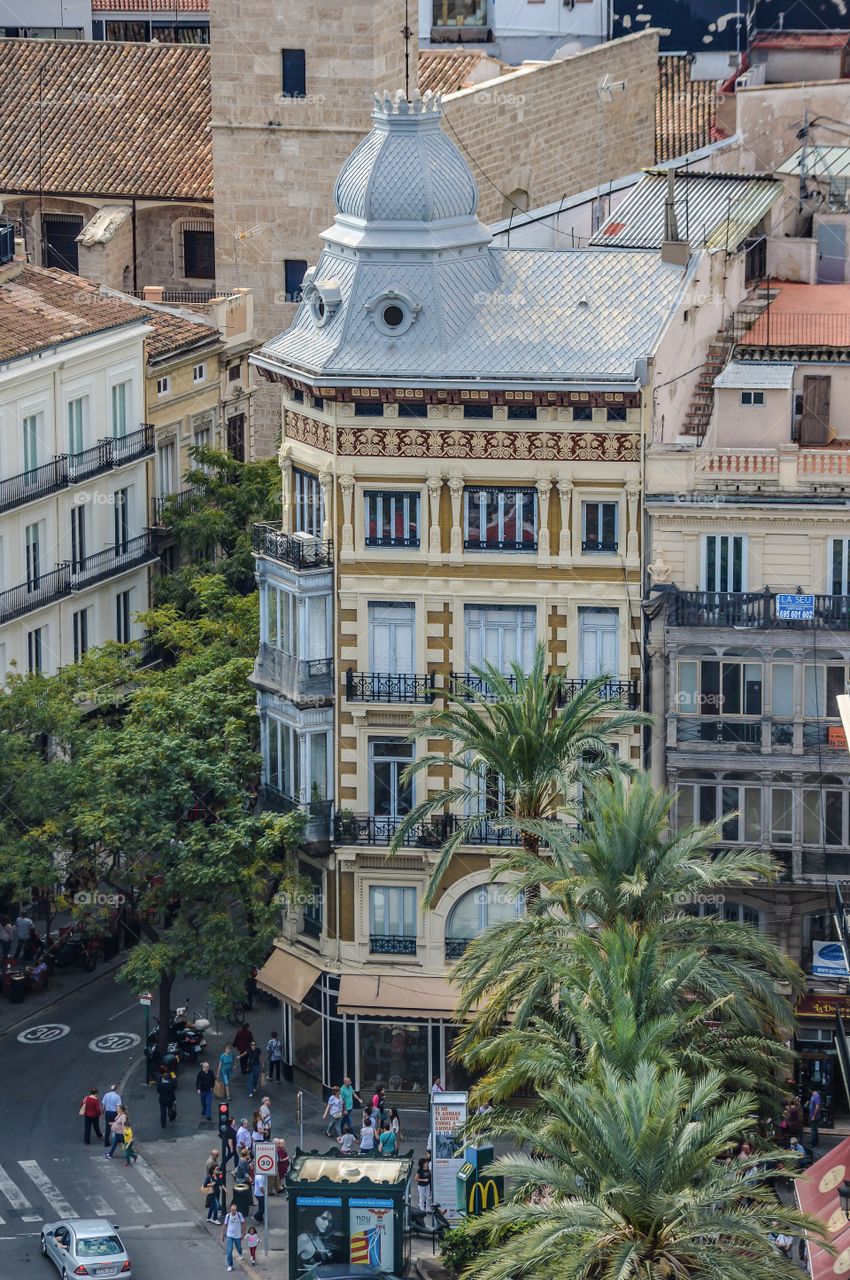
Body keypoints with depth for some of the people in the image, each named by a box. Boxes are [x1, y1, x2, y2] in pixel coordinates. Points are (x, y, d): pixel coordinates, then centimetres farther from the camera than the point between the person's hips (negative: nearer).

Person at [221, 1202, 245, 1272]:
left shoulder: (239, 1215, -13)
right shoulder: (228, 1216, -13)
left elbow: (243, 1223, -1)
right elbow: (224, 1225, 0)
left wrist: (243, 1233, 0)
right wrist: (222, 1234, 4)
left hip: (238, 1235, 1)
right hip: (229, 1236, -1)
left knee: (239, 1248, 20)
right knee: (229, 1251, -9)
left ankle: (240, 1254, 57)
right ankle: (230, 1265, 3)